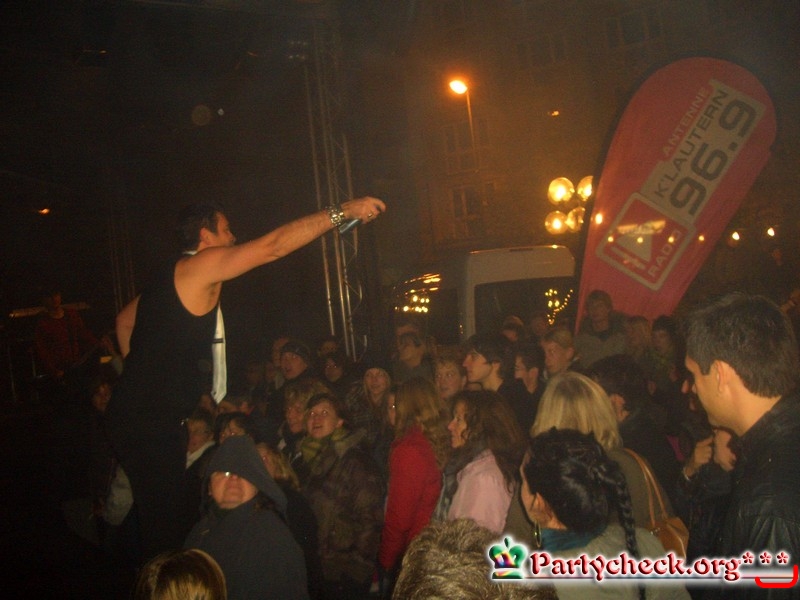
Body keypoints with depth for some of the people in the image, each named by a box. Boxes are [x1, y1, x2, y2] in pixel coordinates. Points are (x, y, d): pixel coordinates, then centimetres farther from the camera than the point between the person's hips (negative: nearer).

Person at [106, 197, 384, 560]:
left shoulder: (170, 278, 18)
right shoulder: (202, 265, -10)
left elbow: (124, 321, 31)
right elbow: (274, 246, -16)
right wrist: (342, 212, -13)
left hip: (135, 413, 10)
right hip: (150, 421, -10)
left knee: (165, 519, 13)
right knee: (165, 527, -6)